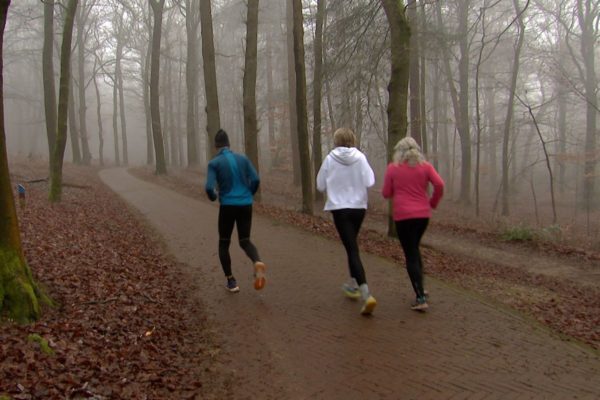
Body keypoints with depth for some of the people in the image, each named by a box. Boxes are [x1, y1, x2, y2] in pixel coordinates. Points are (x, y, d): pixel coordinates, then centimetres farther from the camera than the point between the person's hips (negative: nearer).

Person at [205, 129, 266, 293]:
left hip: (227, 206, -3)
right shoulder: (243, 158, 6)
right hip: (246, 205, 3)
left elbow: (209, 188, -13)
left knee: (224, 243, 16)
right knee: (245, 241, 15)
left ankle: (231, 281, 14)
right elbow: (255, 180, -1)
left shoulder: (214, 163, -4)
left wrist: (213, 197, 9)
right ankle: (257, 262, -17)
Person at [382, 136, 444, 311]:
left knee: (410, 254, 1)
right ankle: (420, 288, 27)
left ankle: (420, 298, -4)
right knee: (414, 248, 24)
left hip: (403, 215, -4)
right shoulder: (425, 166, 4)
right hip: (423, 214, 4)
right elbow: (439, 184, -8)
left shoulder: (392, 168, -2)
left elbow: (386, 193, 0)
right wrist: (433, 202, 6)